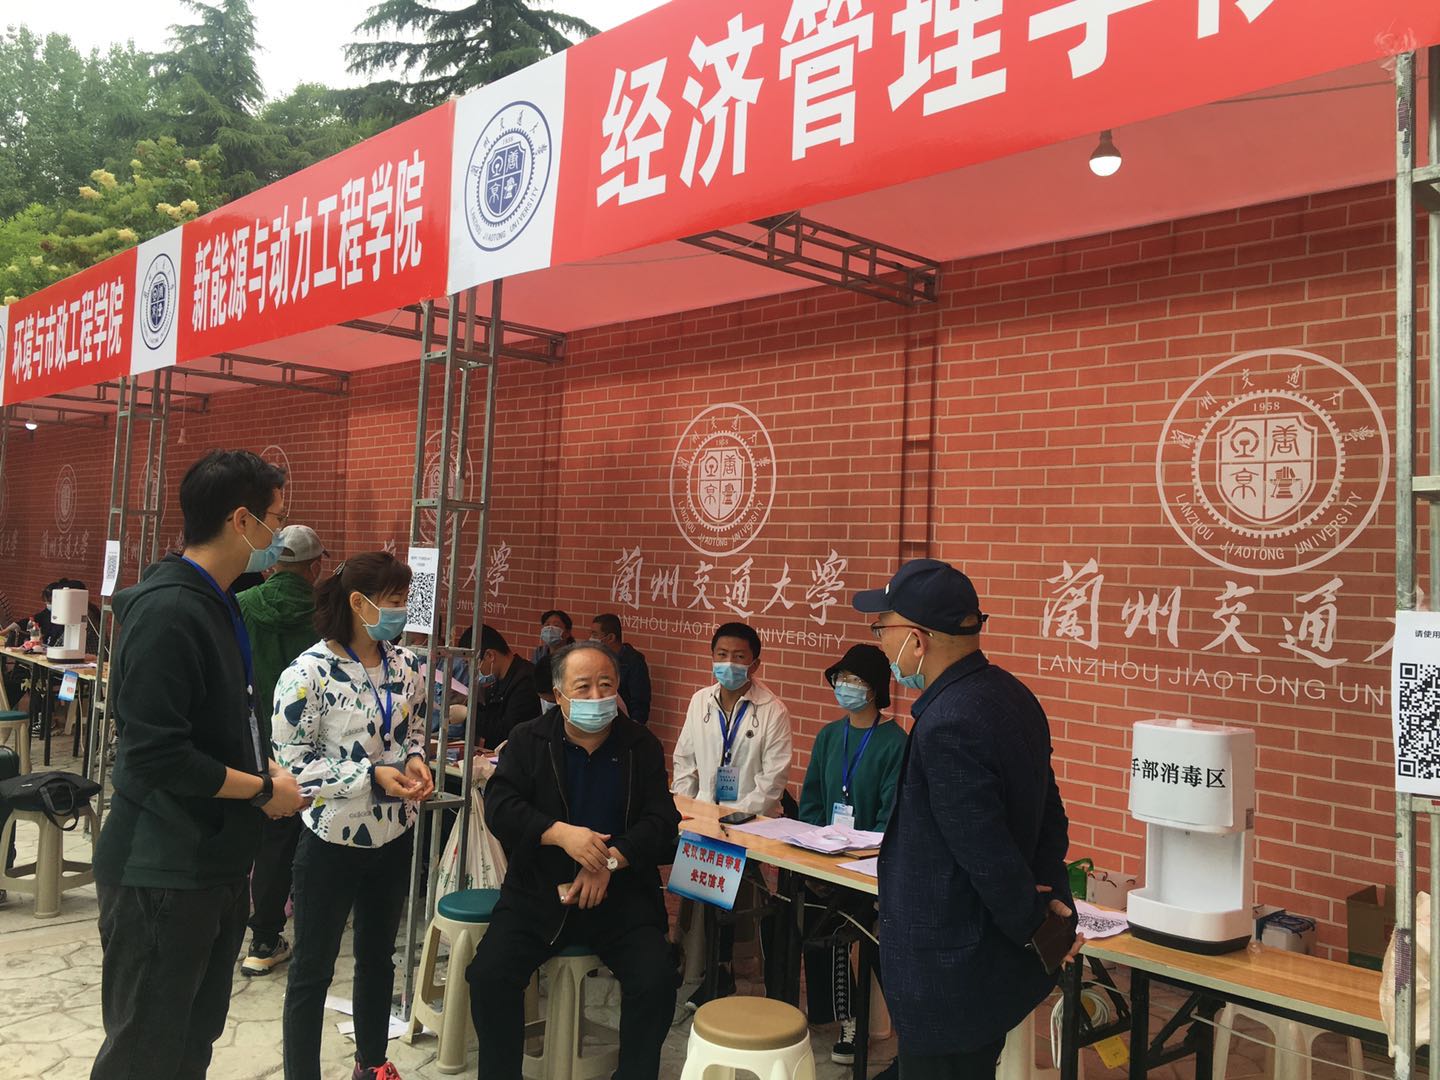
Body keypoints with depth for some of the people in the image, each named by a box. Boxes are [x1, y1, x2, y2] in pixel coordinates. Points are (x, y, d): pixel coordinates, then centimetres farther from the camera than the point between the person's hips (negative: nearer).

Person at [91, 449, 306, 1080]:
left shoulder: (215, 606, 10)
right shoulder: (167, 612, -21)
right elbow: (156, 756, -26)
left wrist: (265, 769, 3)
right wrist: (264, 789, -15)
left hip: (215, 865, 9)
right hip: (163, 878, -9)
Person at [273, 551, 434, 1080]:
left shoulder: (406, 665, -1)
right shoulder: (309, 673, -18)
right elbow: (291, 762, -17)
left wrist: (415, 760, -8)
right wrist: (373, 774, -23)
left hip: (394, 837, 6)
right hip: (332, 840, -6)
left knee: (378, 956, 22)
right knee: (312, 970, 9)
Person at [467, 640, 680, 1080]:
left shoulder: (642, 746, 4)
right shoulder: (527, 740, 4)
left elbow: (662, 822, -2)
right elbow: (499, 806, -8)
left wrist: (610, 860, -20)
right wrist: (562, 833, -24)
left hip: (620, 895, 0)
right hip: (537, 892, 1)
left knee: (656, 982, -19)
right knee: (489, 974, -18)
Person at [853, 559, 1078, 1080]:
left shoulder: (947, 728, -28)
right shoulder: (1011, 695, 3)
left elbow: (989, 856, -23)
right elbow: (1050, 813, 11)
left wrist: (1034, 925, -8)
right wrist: (1055, 898, 5)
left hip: (948, 976, -9)